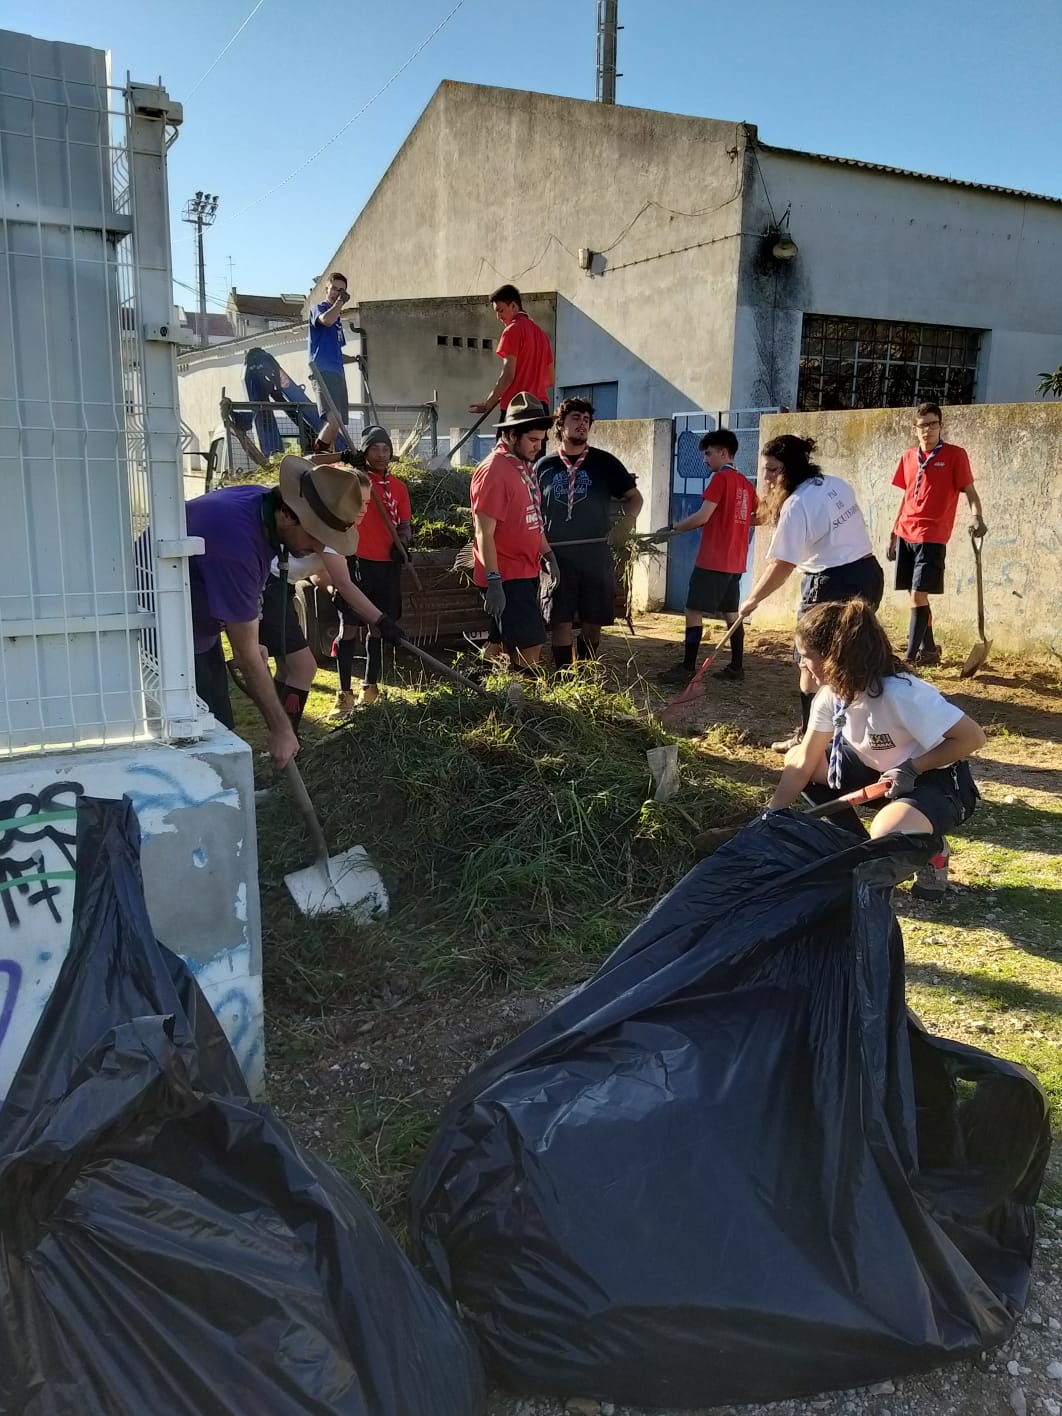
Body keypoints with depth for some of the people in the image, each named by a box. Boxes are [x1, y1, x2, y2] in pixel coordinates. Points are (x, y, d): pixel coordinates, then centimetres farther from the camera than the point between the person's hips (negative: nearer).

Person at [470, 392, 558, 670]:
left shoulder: (525, 467, 13)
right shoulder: (493, 471, -16)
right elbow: (484, 534, -19)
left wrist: (549, 556, 18)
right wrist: (493, 582, -22)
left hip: (526, 571, 9)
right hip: (505, 575, -9)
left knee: (520, 645, 12)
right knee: (531, 644, -10)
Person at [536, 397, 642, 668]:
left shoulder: (604, 462, 6)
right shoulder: (544, 466, 8)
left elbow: (633, 497, 10)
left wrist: (626, 523, -9)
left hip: (596, 554, 0)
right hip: (557, 555, 0)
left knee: (593, 622, 6)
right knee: (560, 622, -1)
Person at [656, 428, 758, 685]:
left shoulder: (720, 478, -10)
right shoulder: (746, 483, 14)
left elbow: (702, 516, -17)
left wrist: (673, 528, -6)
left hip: (713, 560, -9)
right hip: (735, 561, 9)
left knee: (693, 610, -5)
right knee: (730, 612, 13)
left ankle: (688, 668, -6)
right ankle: (736, 668, 15)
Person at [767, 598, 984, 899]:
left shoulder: (899, 694, -33)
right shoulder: (831, 693, -10)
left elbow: (972, 737, -27)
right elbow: (802, 764, -7)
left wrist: (910, 769, -27)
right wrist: (770, 817, -13)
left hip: (938, 779, -8)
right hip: (879, 771, 8)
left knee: (888, 832, -39)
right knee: (793, 757, -3)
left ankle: (932, 851, -1)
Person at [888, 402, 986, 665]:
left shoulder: (955, 454, -3)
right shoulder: (908, 457, 12)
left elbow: (969, 491, -5)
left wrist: (977, 518, -25)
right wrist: (893, 534, 19)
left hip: (932, 537, -5)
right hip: (906, 535, 5)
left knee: (918, 595, -12)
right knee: (915, 596, 9)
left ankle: (911, 656, -10)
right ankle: (929, 648, 23)